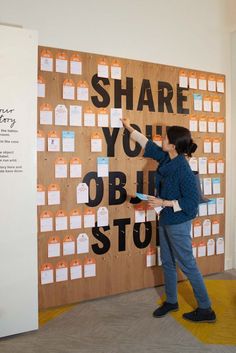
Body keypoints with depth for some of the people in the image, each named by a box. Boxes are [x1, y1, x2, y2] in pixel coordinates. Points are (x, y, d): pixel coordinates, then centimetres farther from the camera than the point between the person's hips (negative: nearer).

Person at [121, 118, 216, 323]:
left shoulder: (183, 169, -24)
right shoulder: (166, 159, 0)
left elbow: (192, 201, -22)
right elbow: (149, 145, 17)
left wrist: (164, 203, -22)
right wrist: (130, 128, 25)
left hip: (178, 224, -8)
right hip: (166, 221, 9)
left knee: (187, 265, 3)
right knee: (167, 263, 19)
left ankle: (206, 310, 20)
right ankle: (171, 301, 37)